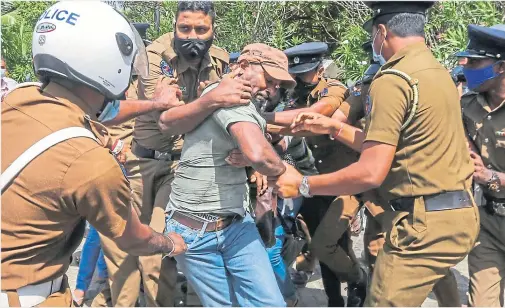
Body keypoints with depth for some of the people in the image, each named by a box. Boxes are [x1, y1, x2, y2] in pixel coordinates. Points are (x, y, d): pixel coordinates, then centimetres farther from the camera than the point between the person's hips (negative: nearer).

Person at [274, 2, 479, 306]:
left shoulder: (392, 81, -16)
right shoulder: (440, 73, 12)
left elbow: (371, 172, -20)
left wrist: (303, 185, -10)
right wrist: (335, 127, 22)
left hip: (424, 222, -9)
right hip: (460, 214, 10)